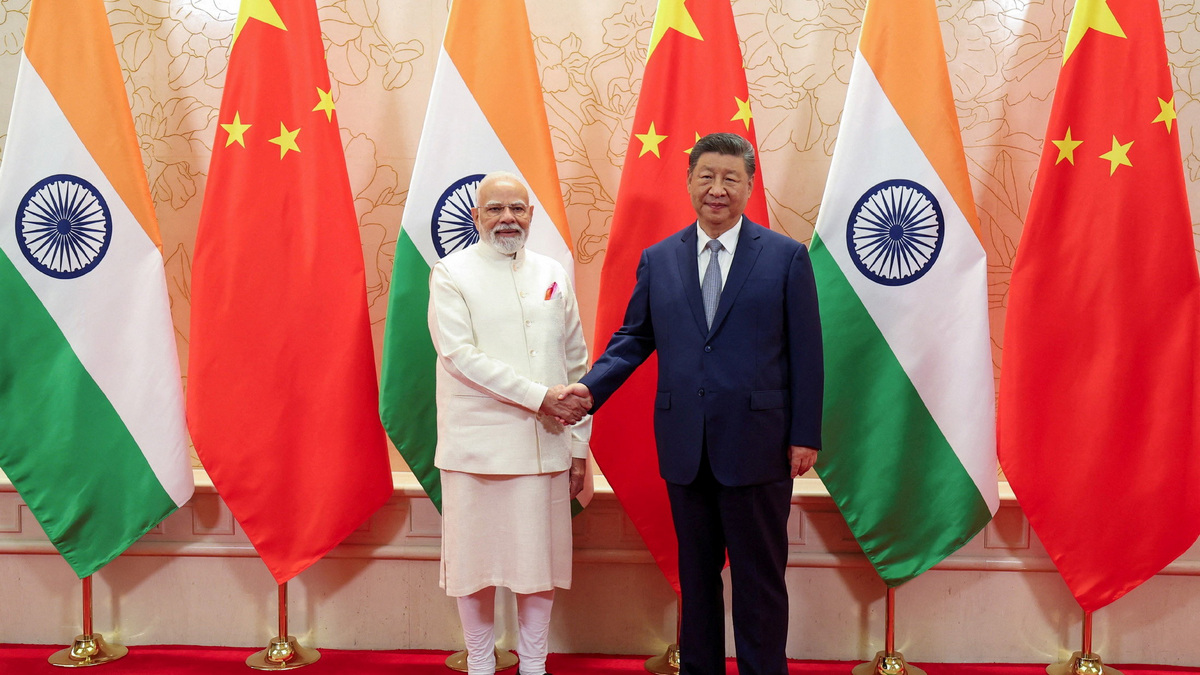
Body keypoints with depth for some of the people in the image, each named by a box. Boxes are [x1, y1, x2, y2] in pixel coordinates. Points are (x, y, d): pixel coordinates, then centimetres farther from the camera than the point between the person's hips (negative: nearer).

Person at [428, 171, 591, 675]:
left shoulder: (553, 275, 11)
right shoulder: (450, 275, 0)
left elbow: (577, 364, 11)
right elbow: (460, 355, -11)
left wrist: (578, 446, 7)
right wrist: (537, 396, -16)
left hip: (545, 444, 3)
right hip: (476, 443, -3)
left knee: (541, 558, 9)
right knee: (476, 557, 6)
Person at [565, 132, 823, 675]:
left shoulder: (786, 257, -1)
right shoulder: (658, 260, 8)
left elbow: (806, 352, -2)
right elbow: (633, 338, 11)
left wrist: (805, 436, -6)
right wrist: (590, 387, -5)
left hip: (757, 443, -3)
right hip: (685, 446, 3)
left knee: (759, 578, 8)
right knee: (695, 574, 15)